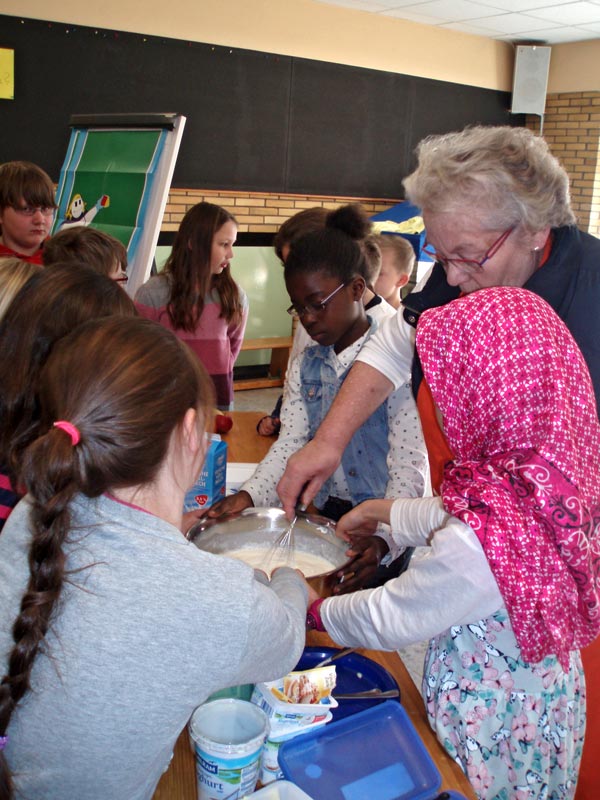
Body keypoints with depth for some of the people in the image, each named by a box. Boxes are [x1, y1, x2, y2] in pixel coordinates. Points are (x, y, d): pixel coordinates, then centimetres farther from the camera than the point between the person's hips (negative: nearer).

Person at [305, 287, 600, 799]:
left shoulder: (480, 544, -39)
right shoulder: (559, 471, -14)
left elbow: (390, 619, -21)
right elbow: (455, 518, 7)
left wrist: (314, 611, -3)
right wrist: (385, 511, 16)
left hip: (495, 733, -7)